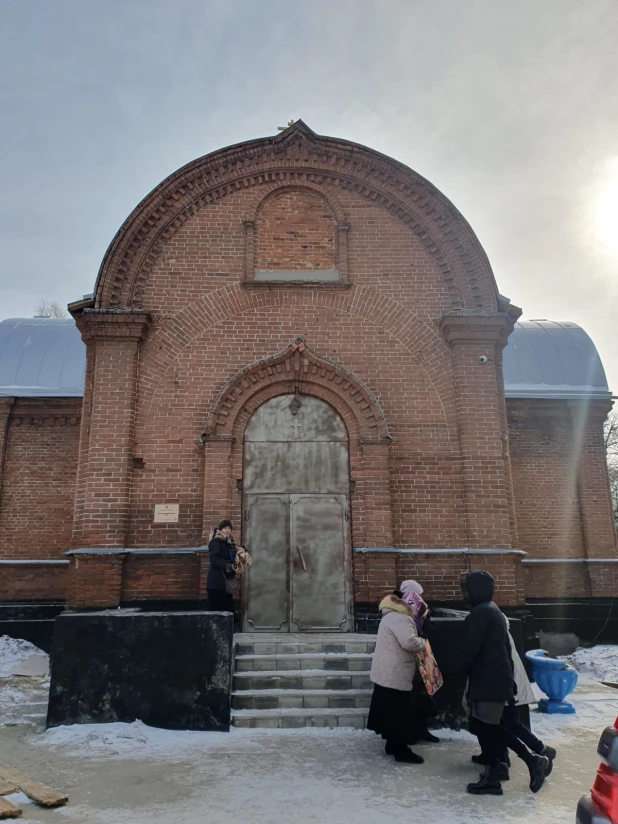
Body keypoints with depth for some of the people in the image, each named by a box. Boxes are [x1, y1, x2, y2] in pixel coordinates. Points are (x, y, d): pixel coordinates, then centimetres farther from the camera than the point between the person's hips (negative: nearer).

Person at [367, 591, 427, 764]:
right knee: (398, 713, -2)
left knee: (391, 712, 17)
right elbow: (409, 642, -31)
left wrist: (418, 643, 13)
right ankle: (401, 750, 6)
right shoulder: (400, 618, -20)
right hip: (394, 676, -11)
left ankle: (392, 744, 26)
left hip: (387, 674, 11)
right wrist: (422, 644, -12)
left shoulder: (392, 616, 16)